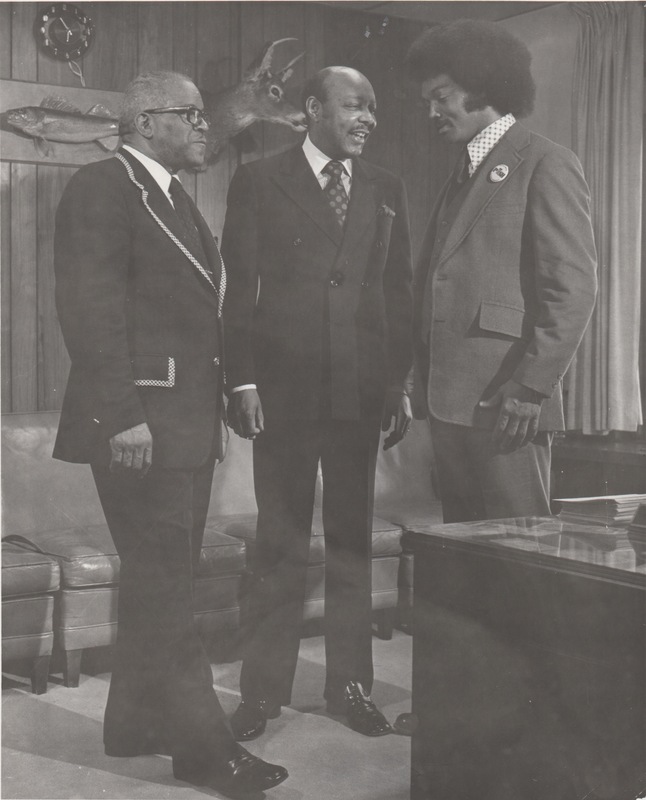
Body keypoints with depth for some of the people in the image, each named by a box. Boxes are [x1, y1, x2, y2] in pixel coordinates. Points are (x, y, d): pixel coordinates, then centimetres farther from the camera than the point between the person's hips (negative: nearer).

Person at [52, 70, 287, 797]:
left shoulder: (175, 200, 20)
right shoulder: (101, 189, -8)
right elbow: (91, 308, -16)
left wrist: (214, 407, 12)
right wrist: (122, 416, -22)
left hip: (188, 422, 9)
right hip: (140, 423, -9)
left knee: (160, 580, 14)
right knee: (161, 583, -4)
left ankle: (136, 722, 25)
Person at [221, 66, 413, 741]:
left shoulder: (386, 190, 13)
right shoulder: (259, 181, 3)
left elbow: (399, 291, 12)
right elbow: (239, 287, -1)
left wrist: (401, 383, 5)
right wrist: (242, 380, -8)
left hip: (362, 387, 3)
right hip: (282, 384, -3)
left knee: (353, 540, 9)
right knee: (279, 543, 3)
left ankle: (350, 684, 20)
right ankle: (264, 687, 14)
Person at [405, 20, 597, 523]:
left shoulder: (546, 164, -3)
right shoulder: (463, 175, 22)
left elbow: (574, 286, -12)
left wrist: (532, 387, -17)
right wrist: (425, 385, 12)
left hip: (505, 402, -8)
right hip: (450, 401, 8)